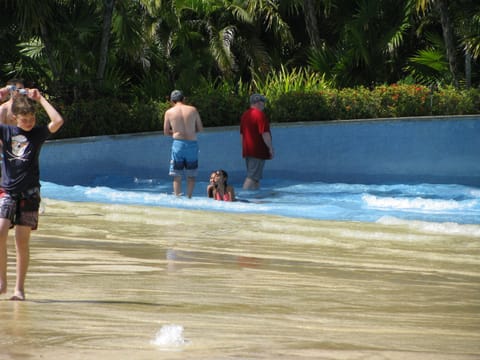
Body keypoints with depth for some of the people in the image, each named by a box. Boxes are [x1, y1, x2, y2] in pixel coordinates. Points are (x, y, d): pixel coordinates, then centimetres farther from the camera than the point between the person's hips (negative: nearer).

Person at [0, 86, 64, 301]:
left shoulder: (38, 134, 3)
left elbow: (58, 121, -14)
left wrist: (40, 99, -7)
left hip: (29, 193, -1)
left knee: (22, 241, 0)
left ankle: (19, 288, 5)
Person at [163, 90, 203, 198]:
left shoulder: (169, 112, 0)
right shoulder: (193, 110, 1)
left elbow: (166, 132, 6)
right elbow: (200, 128, 7)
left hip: (178, 143, -1)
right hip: (192, 143, 1)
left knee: (177, 175, 6)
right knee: (191, 175, 12)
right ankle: (189, 197, 9)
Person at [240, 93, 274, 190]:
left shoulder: (245, 115, 15)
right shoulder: (260, 114, -13)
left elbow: (242, 134, 21)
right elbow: (265, 134, -18)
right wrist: (271, 148, -12)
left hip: (247, 150, 9)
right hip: (258, 152, -9)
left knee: (256, 178, 14)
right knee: (252, 177, -11)